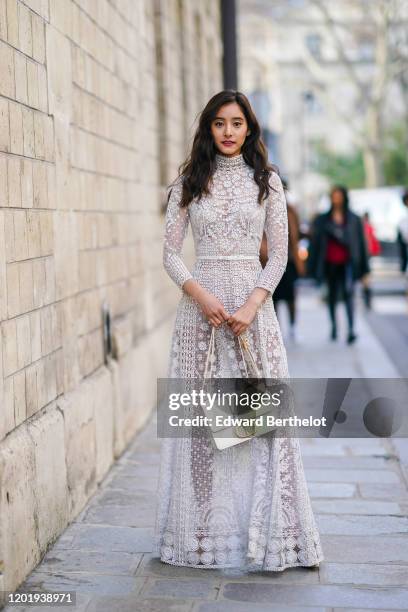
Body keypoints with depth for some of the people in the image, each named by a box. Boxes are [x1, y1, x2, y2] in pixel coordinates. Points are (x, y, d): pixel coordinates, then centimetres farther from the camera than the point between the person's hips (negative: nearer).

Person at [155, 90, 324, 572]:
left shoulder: (266, 180, 6)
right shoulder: (189, 181, 7)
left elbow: (279, 255, 3)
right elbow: (170, 252, 4)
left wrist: (252, 304, -11)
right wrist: (201, 295, -12)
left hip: (253, 303, 0)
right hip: (201, 303, 1)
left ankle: (265, 532, 8)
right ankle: (204, 532, 12)